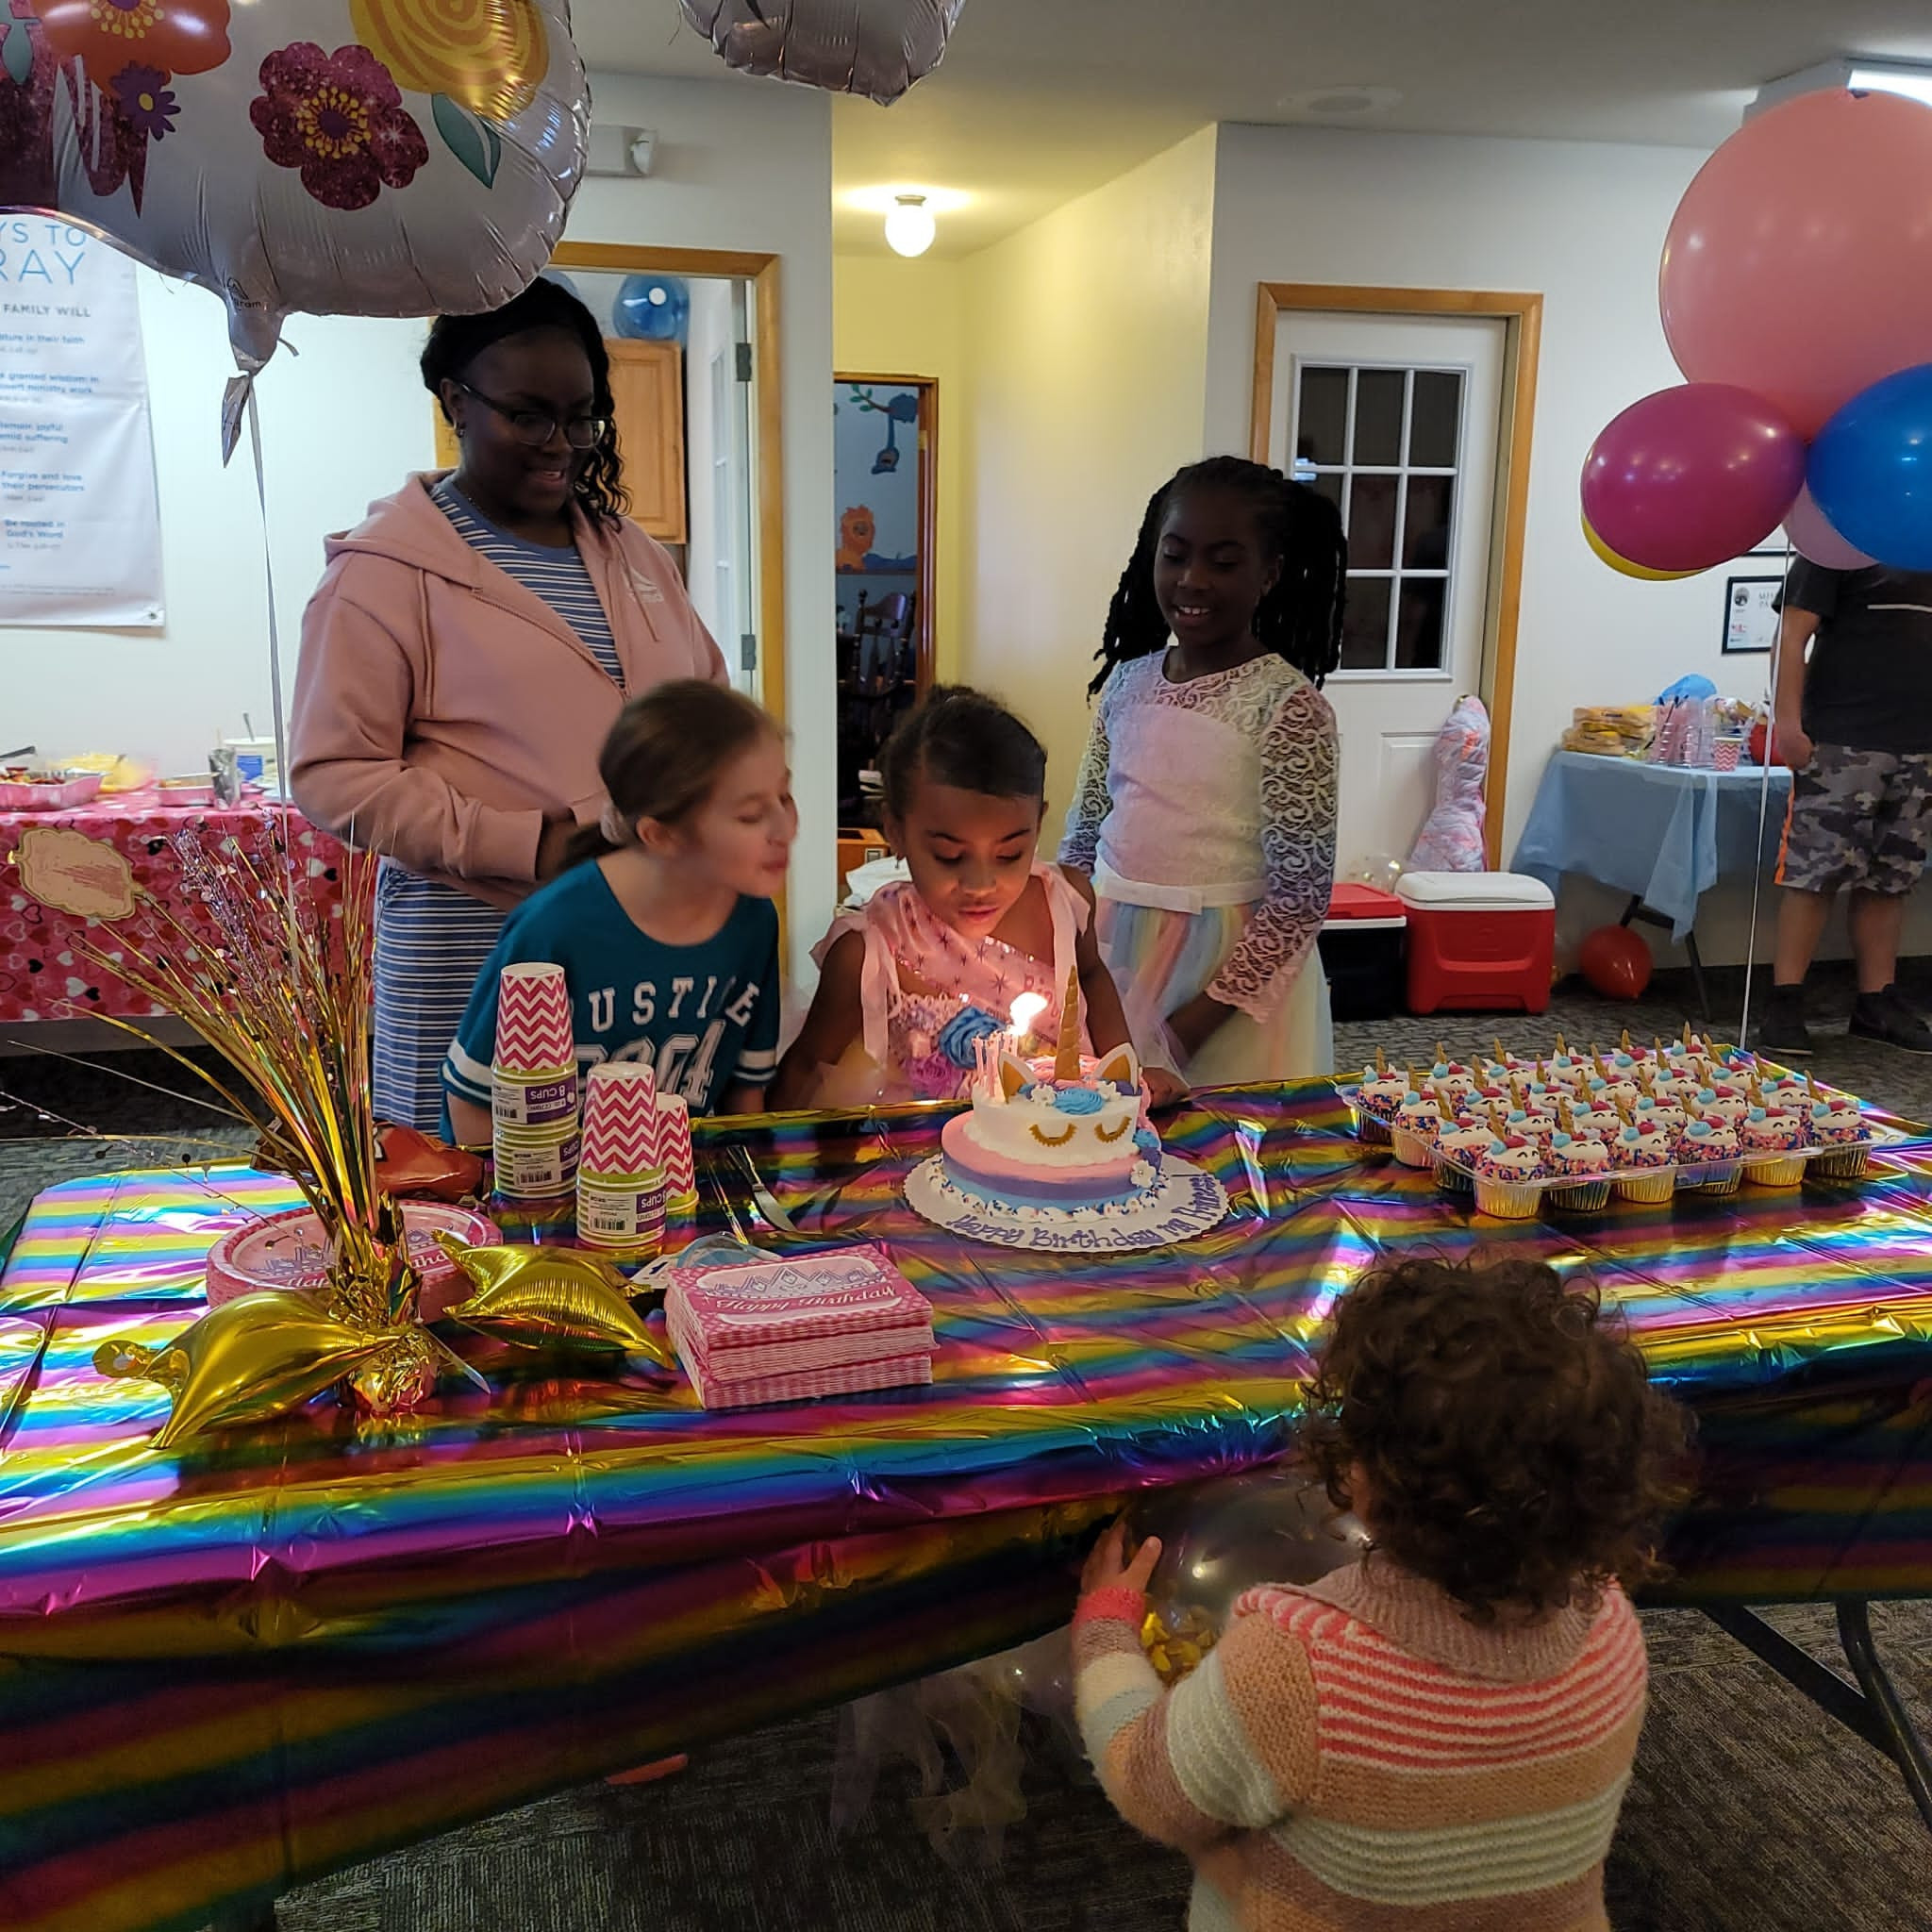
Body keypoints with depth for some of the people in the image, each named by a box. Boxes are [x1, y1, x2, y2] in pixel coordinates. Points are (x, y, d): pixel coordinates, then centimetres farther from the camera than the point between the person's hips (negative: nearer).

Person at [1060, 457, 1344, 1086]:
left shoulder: (1289, 705, -14)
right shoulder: (1130, 680, 3)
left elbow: (1300, 894, -15)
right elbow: (1084, 833, 11)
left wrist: (1195, 1021, -17)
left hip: (1232, 969, -5)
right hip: (1112, 958, 5)